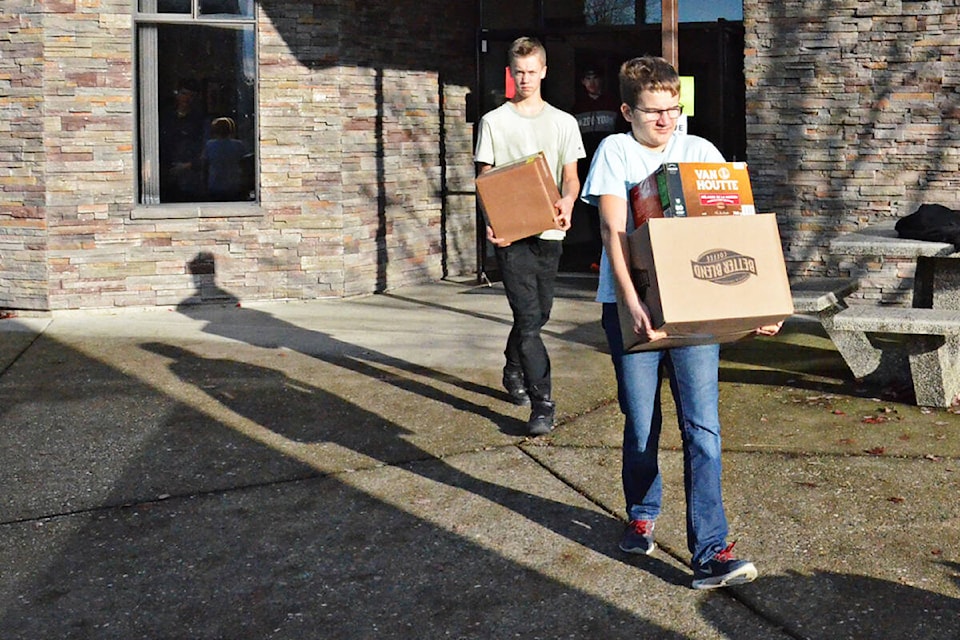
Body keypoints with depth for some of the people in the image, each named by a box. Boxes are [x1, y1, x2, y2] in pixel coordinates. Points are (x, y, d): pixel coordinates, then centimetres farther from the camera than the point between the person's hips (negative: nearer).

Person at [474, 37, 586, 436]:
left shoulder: (564, 123, 11)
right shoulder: (494, 122, 6)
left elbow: (570, 176, 8)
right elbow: (486, 179, 4)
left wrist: (566, 203, -15)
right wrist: (491, 222, -13)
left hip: (549, 231, 3)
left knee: (538, 314, 12)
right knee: (528, 317, -10)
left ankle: (513, 373, 39)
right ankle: (542, 405, -9)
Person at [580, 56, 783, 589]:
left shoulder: (701, 151, 8)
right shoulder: (616, 151, 2)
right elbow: (614, 231, -9)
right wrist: (632, 303, -23)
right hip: (633, 305, -1)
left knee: (703, 427, -6)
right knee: (641, 424, 9)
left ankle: (710, 553, -5)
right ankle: (642, 516, 34)